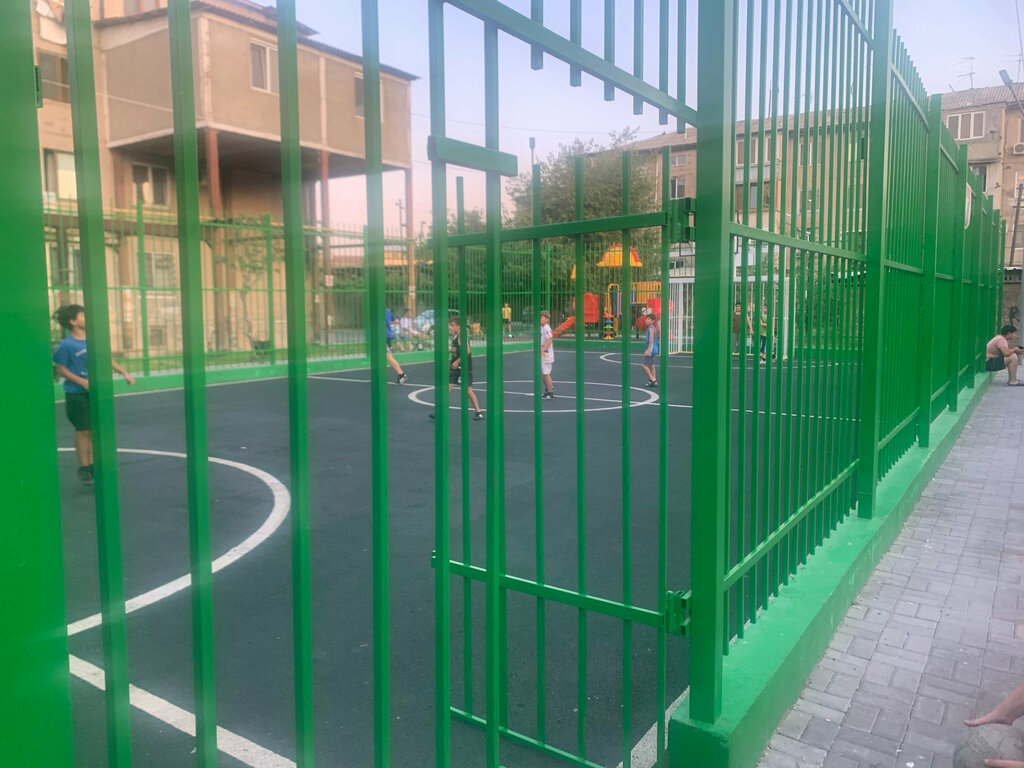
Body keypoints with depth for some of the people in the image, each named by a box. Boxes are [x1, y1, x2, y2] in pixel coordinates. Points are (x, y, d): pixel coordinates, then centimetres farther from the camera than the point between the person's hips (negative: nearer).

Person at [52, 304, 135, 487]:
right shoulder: (67, 345, -11)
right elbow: (61, 369, -10)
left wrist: (124, 373, 13)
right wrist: (83, 382, -18)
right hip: (77, 395, -5)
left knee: (94, 431, 10)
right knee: (83, 431, 1)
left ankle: (92, 466, 20)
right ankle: (83, 469, 13)